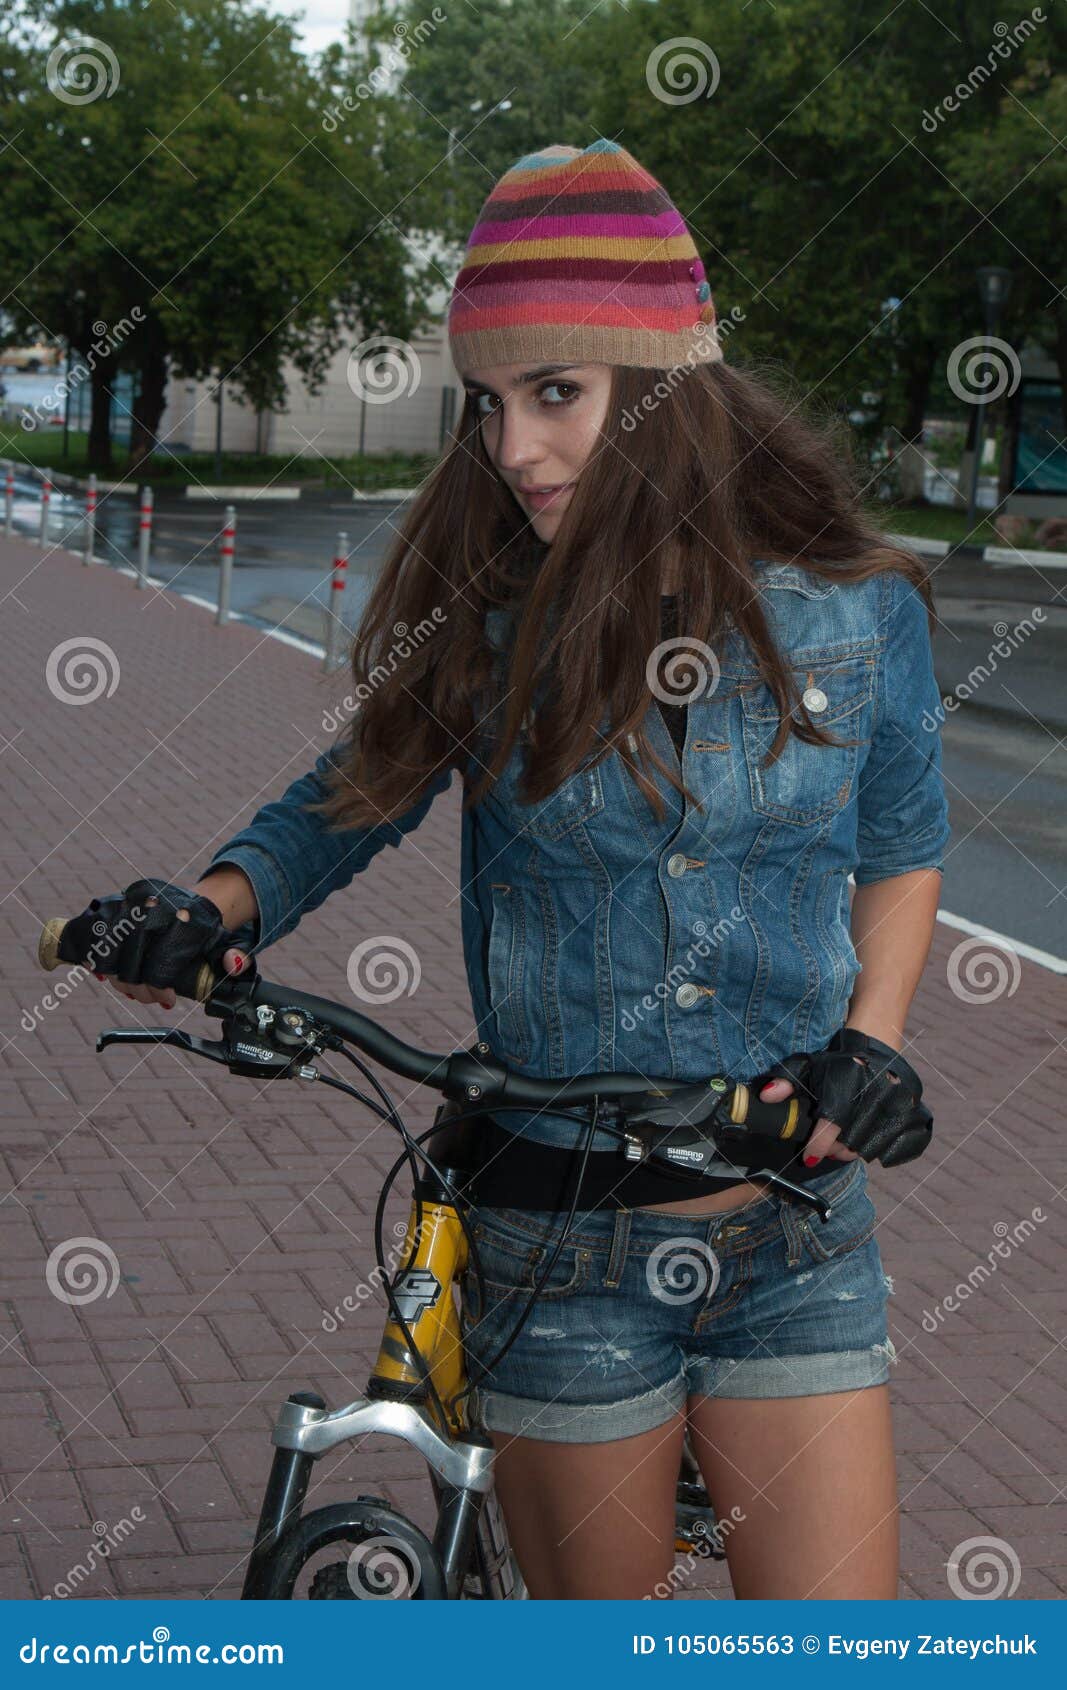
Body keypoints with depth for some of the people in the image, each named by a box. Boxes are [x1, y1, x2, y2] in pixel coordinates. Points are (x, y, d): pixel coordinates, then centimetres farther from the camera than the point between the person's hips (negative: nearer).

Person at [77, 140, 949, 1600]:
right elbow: (350, 800, 7)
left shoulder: (854, 608, -4)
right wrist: (217, 905, -12)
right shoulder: (488, 617, -6)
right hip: (565, 1256, 0)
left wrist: (871, 1041, -3)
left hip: (795, 1244, 0)